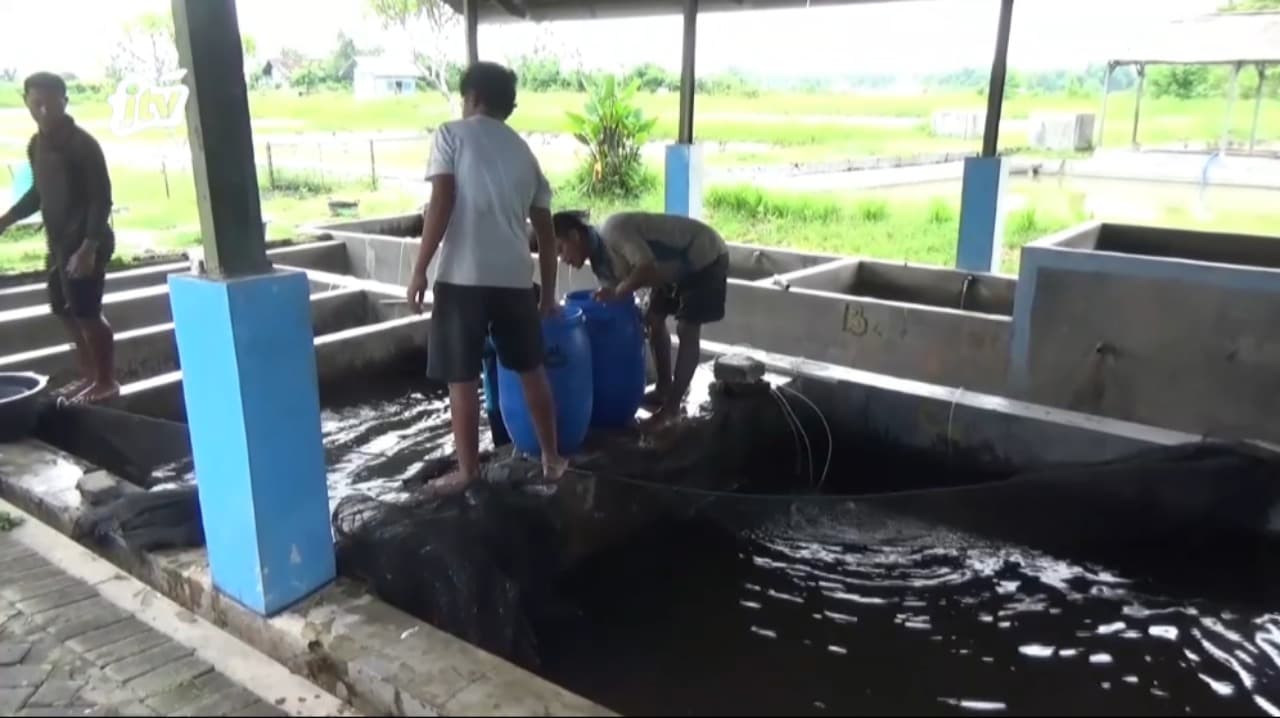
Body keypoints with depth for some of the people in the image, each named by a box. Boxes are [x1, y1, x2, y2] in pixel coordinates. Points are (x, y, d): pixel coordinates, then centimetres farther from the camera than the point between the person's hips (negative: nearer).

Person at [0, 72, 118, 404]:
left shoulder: (83, 144, -15)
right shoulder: (36, 145, 9)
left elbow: (101, 198, -18)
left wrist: (89, 247, -23)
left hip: (85, 242, -9)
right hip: (58, 242, 9)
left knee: (87, 312, -4)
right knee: (65, 311, 14)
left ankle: (107, 382, 8)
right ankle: (89, 375, 26)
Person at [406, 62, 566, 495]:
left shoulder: (452, 134, 3)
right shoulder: (524, 152, 17)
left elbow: (440, 207, -10)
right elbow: (546, 233, 17)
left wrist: (419, 271, -6)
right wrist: (548, 295, 25)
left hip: (463, 277, -4)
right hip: (515, 277, 4)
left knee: (462, 380, 7)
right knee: (531, 371, 17)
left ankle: (467, 471, 17)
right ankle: (551, 459, 27)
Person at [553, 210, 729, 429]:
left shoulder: (614, 231, -28)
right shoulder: (600, 258, 0)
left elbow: (648, 269, -38)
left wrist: (616, 292, -27)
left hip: (705, 256, -9)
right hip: (681, 265, 9)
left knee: (686, 331, -10)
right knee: (654, 319, 12)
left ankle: (672, 406, -4)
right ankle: (664, 388, 25)